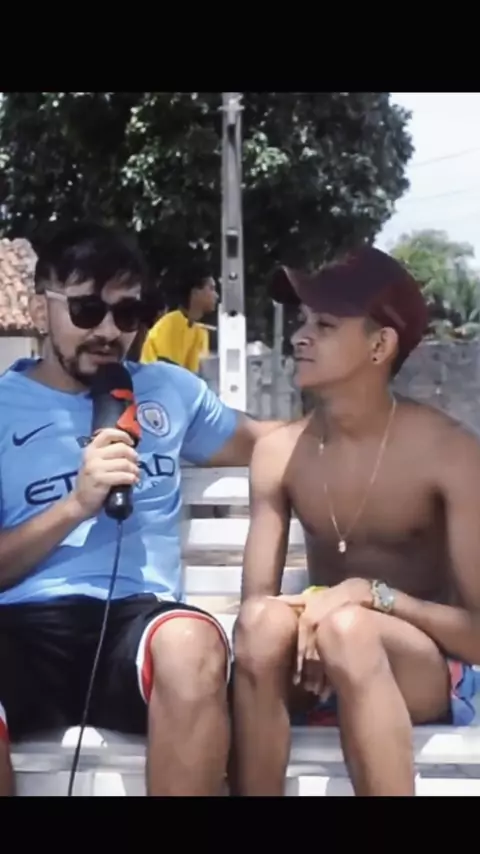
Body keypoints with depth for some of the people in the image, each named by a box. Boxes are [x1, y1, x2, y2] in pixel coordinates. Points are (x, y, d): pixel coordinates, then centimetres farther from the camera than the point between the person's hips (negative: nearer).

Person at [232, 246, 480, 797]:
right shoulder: (278, 453, -1)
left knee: (348, 628, -36)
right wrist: (307, 616, -29)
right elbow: (255, 597, -6)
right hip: (314, 671, 3)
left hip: (434, 674, -3)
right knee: (262, 623, -31)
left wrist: (372, 594, -28)